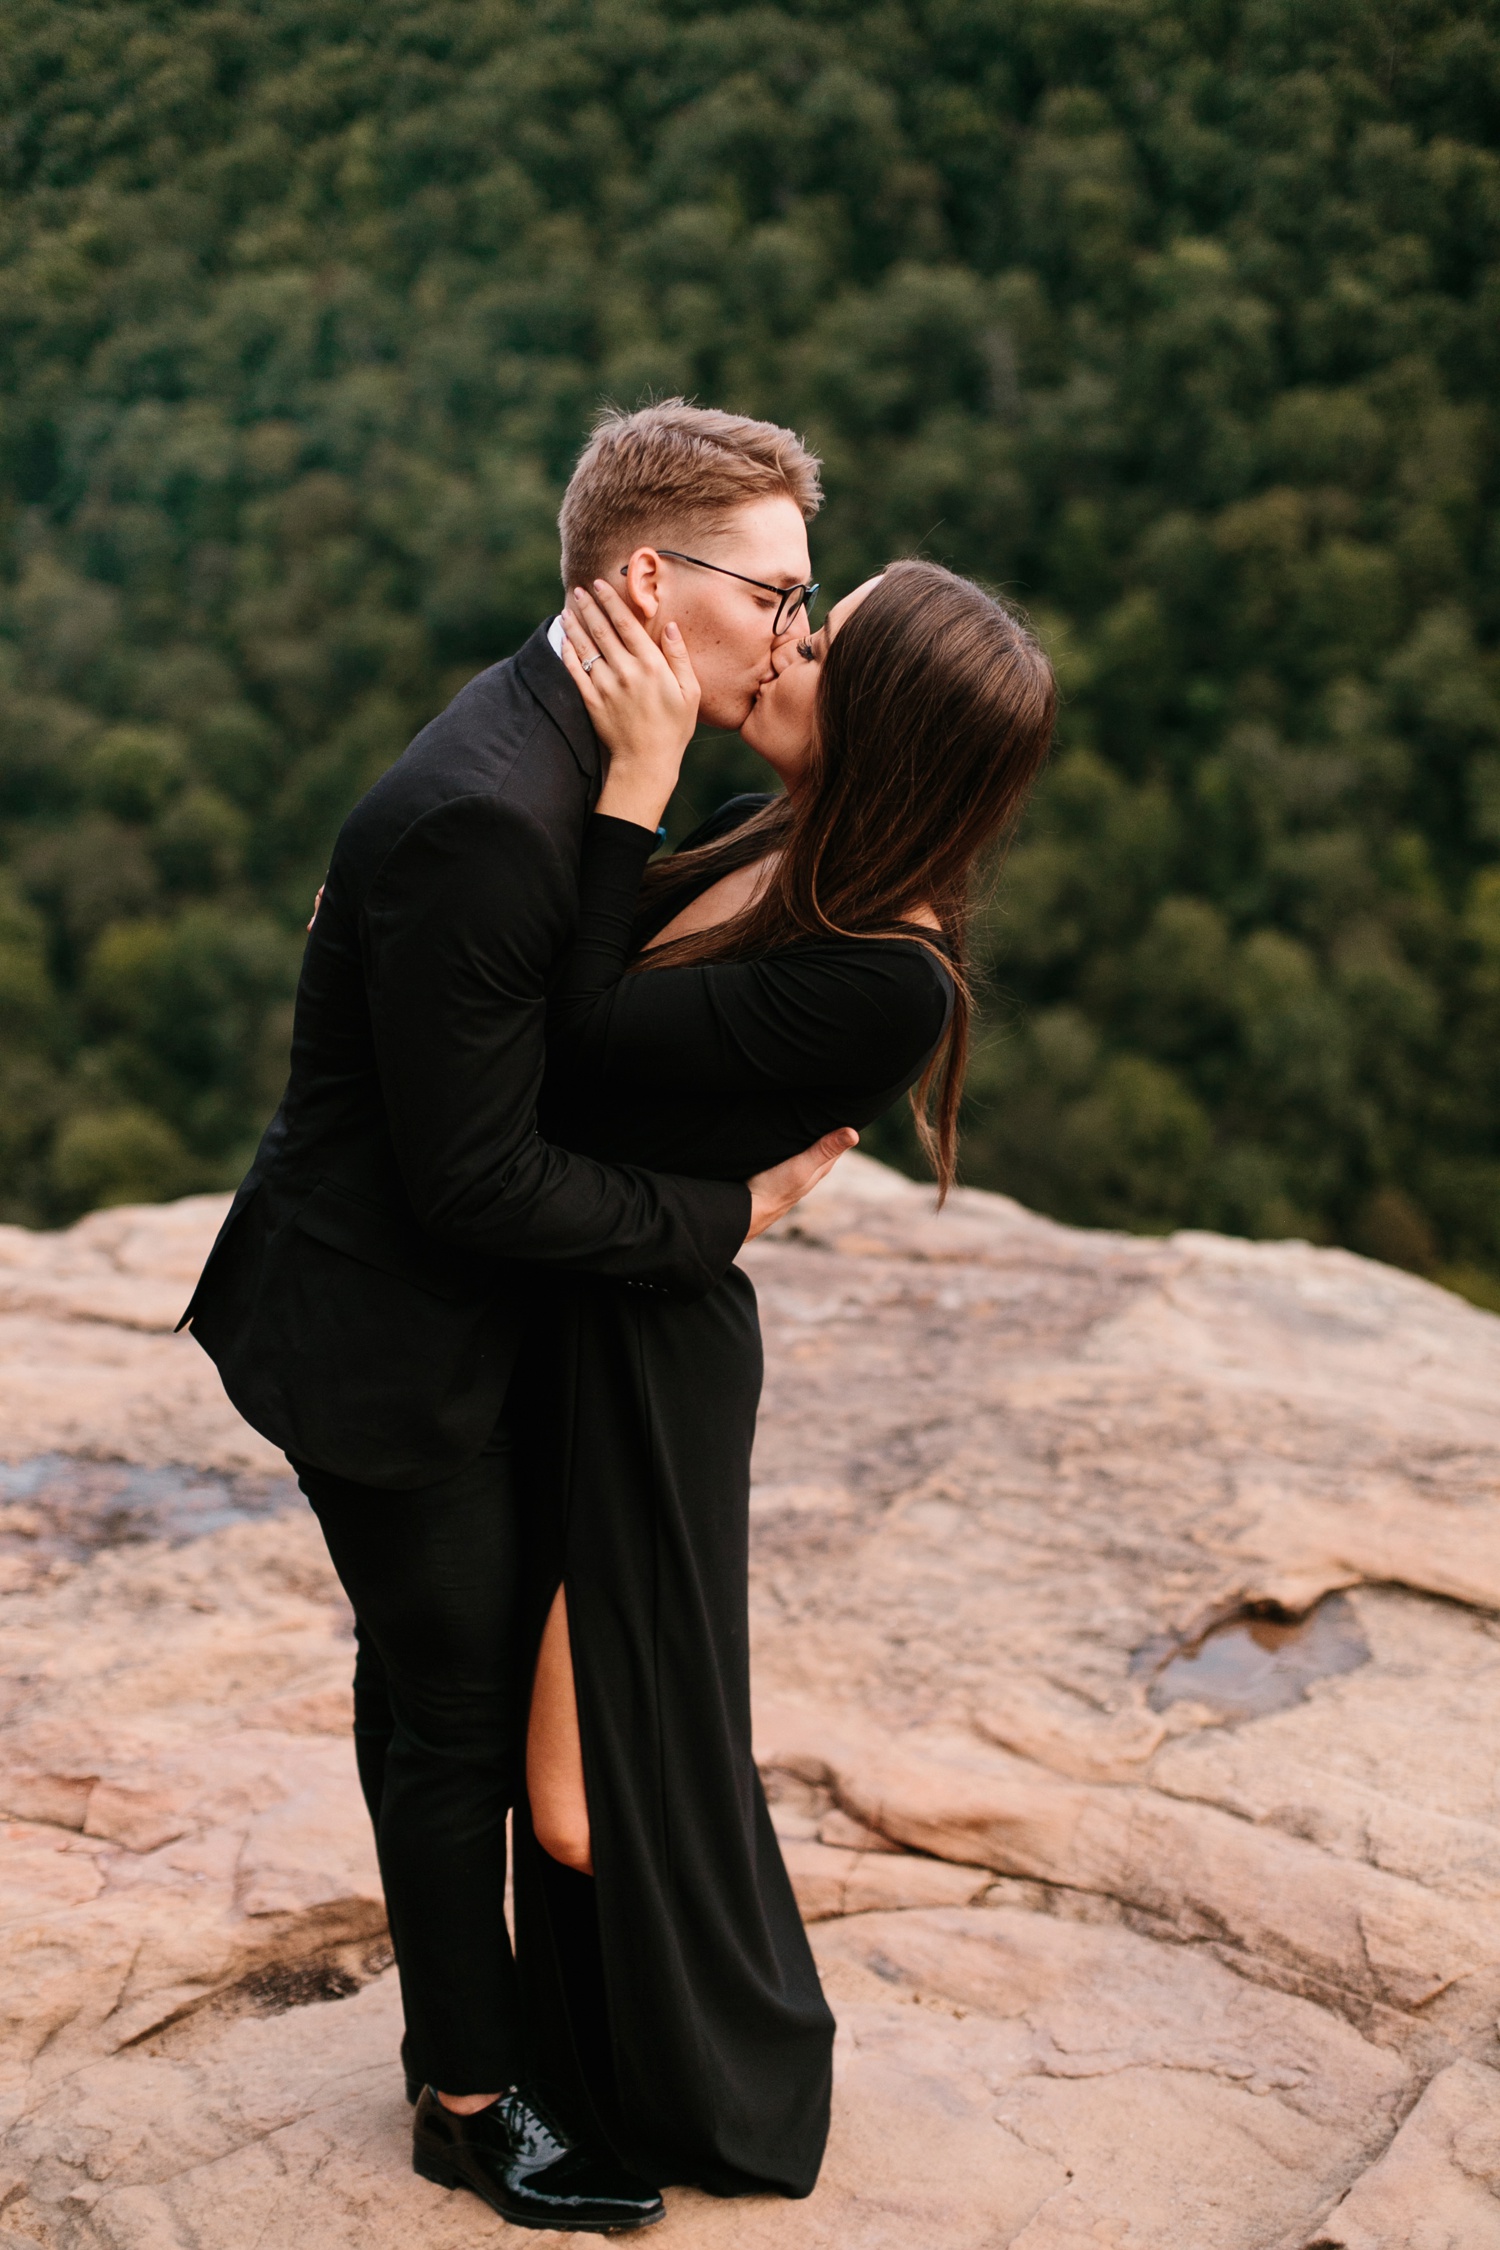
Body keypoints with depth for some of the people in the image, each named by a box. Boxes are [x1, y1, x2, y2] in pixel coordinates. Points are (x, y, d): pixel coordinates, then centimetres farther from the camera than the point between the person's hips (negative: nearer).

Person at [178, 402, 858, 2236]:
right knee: (460, 1711, 8)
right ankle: (480, 2093, 30)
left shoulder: (549, 746, 0)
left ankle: (459, 2004, 45)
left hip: (426, 1313, 9)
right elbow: (476, 1180, -28)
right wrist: (729, 1212, -19)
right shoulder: (481, 822, -31)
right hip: (386, 1344, -9)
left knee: (426, 1681, 24)